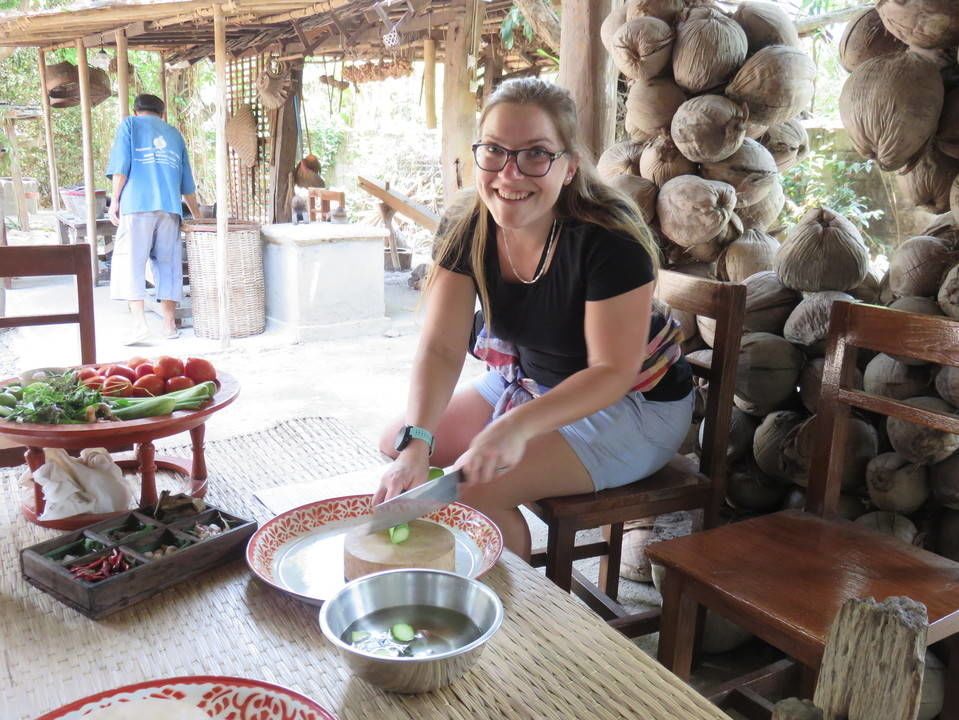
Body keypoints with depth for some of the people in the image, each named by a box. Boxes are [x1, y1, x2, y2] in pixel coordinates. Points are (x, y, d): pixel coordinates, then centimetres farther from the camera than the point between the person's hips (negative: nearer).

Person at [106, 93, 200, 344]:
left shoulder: (130, 124, 13)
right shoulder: (174, 133, 23)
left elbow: (121, 166, -1)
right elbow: (187, 184, 24)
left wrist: (115, 200, 4)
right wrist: (197, 215, 33)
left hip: (138, 204, -3)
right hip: (170, 207, 4)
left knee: (130, 260, -3)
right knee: (168, 263, 7)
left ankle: (139, 323, -14)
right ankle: (169, 323, 8)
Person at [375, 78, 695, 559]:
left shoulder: (609, 240, -28)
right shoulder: (468, 231, -12)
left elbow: (614, 372, -26)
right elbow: (441, 349, -18)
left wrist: (519, 424, -41)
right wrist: (414, 443, -35)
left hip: (633, 404, -6)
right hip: (528, 383, 7)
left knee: (473, 488, -24)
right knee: (395, 445, 3)